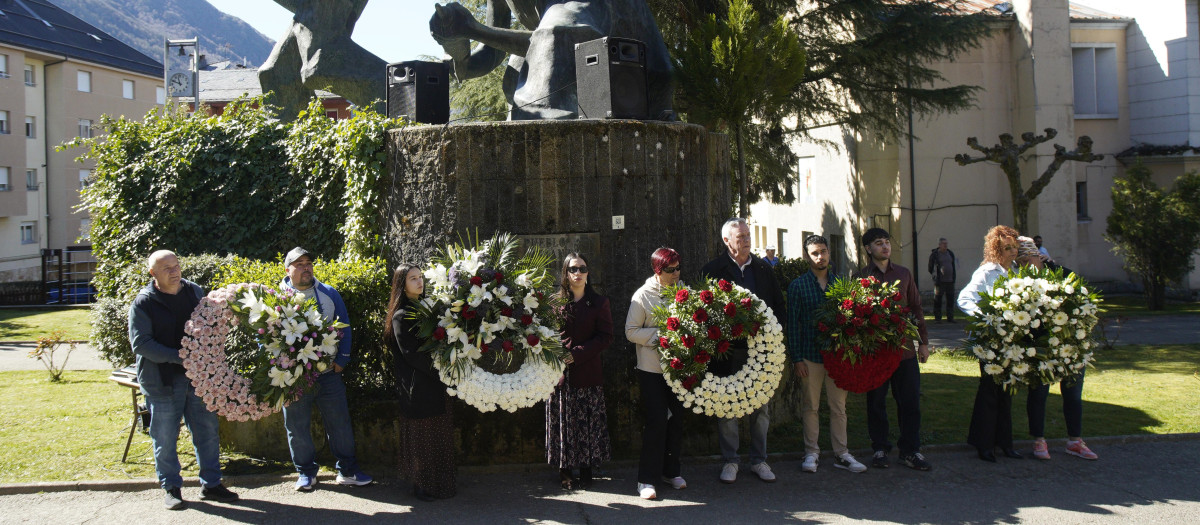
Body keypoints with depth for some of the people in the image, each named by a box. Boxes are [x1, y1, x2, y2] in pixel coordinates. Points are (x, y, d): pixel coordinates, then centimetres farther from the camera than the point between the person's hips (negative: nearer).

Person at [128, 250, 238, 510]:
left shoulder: (195, 292, 5)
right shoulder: (143, 303, -8)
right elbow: (140, 343, -14)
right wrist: (179, 357, -21)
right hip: (163, 380, -4)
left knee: (207, 432, 10)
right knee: (165, 438, 5)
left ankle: (211, 484, 22)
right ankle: (171, 488, 19)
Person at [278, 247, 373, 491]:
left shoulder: (329, 294, 8)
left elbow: (344, 328, 11)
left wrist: (341, 361, 2)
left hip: (328, 372, 1)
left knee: (340, 423, 4)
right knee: (297, 427, 8)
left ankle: (347, 470, 14)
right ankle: (306, 472, 22)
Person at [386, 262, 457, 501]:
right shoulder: (401, 316, -9)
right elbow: (411, 354, -15)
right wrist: (439, 372, -15)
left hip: (436, 384, 7)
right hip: (417, 387, -7)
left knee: (441, 434, 10)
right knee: (421, 437, -1)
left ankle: (442, 483, 19)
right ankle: (421, 485, 9)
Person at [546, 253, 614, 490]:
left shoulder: (599, 303, 4)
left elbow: (605, 337, -2)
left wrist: (577, 354, -12)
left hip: (588, 374, 0)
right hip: (559, 373, 1)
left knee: (587, 424, 3)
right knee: (562, 424, 4)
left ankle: (586, 471, 14)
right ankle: (564, 472, 14)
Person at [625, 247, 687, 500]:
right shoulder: (643, 295, -6)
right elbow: (631, 332, -7)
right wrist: (660, 334, -18)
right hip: (652, 368, -4)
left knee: (676, 419, 11)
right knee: (657, 421, -6)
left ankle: (671, 470, 26)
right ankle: (646, 479, 2)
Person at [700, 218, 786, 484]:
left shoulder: (764, 268, 10)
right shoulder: (712, 270, -1)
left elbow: (779, 306, 12)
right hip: (727, 351, -3)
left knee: (761, 407, 8)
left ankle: (759, 460, 21)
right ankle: (730, 461, 17)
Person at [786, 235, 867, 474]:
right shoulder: (798, 286, -1)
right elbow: (792, 324, -2)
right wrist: (796, 358, -7)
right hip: (810, 355, -2)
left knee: (838, 406, 7)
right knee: (810, 406, 7)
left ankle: (841, 454, 16)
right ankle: (811, 452, 17)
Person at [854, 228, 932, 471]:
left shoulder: (904, 274, 10)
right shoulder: (860, 277, 1)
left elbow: (916, 308, 14)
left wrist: (923, 341, 11)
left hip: (905, 348, 2)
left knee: (910, 400, 4)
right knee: (876, 401, 7)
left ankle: (910, 451, 14)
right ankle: (880, 449, 19)